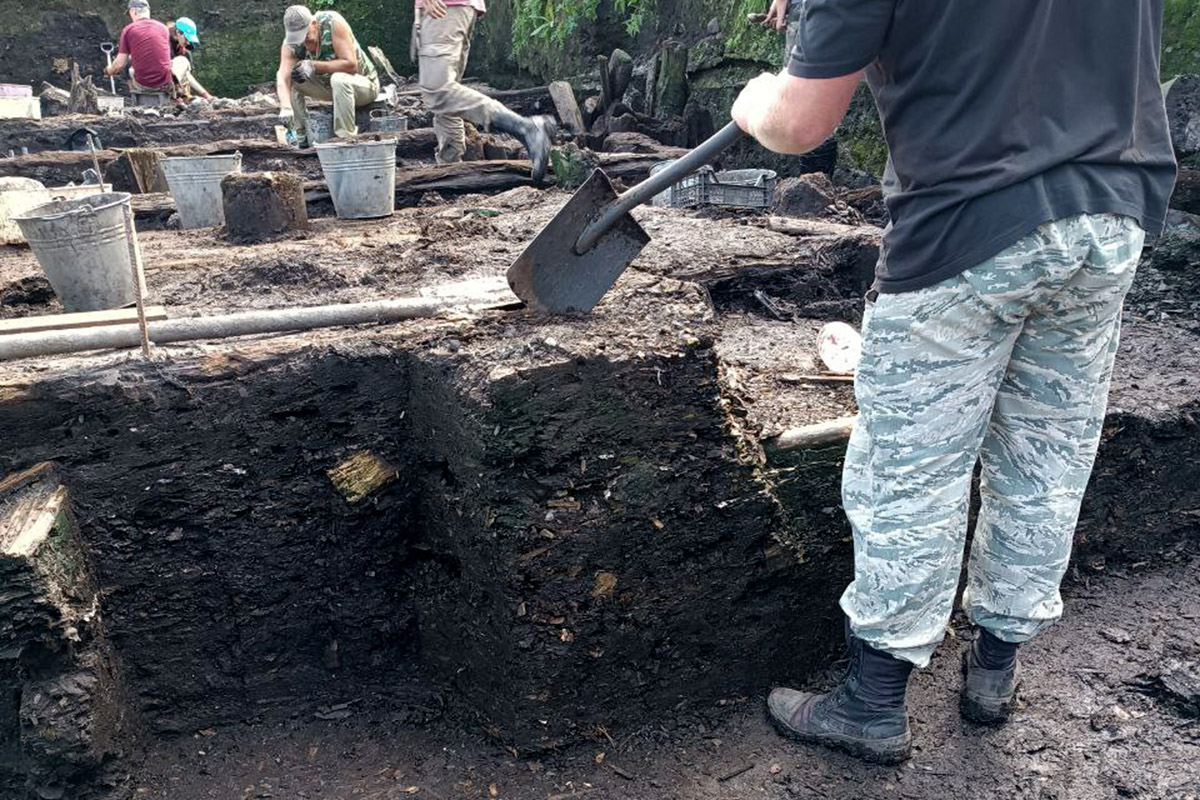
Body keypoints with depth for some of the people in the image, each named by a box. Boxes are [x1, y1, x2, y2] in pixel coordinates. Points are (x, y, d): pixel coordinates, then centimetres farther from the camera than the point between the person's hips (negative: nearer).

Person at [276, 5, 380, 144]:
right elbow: (282, 78, -27)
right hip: (329, 85, 5)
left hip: (365, 83, -5)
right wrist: (285, 108, -46)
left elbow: (351, 65, -31)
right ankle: (303, 136, -4)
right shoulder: (290, 44, -14)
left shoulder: (333, 23, -26)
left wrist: (314, 66, -33)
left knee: (339, 79, -37)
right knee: (289, 78, -11)